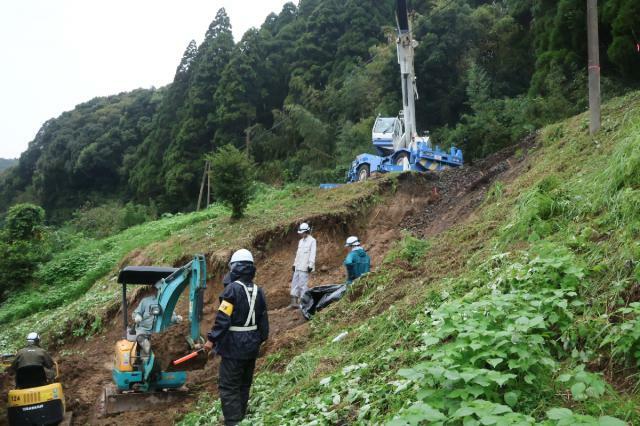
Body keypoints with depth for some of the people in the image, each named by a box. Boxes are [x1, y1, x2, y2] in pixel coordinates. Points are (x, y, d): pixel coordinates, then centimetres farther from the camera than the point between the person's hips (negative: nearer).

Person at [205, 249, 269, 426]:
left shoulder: (232, 288, -15)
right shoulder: (258, 291, 5)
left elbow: (223, 318, -19)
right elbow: (263, 320, 10)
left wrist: (211, 339, -13)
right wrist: (260, 340, 21)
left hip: (234, 345, -7)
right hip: (252, 346, 7)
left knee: (228, 386, -1)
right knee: (244, 385, 19)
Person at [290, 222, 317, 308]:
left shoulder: (312, 241, -7)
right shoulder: (301, 241, 18)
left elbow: (312, 254, -12)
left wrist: (310, 265, -18)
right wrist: (294, 264, 19)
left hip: (305, 267, -8)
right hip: (298, 266, 8)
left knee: (303, 284, -8)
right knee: (295, 283, 8)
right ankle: (294, 302, 13)